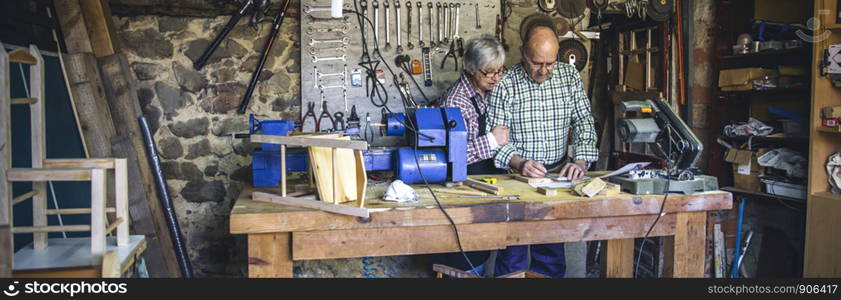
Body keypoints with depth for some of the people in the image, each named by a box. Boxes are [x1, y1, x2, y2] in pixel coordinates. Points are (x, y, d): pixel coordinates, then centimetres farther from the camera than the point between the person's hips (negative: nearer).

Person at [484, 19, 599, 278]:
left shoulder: (570, 76, 3)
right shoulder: (505, 84, -9)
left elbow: (584, 122, 3)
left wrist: (580, 161, -12)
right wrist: (519, 163, -26)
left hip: (557, 175, 3)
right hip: (516, 177, -3)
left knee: (552, 255, 10)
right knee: (512, 258, 2)